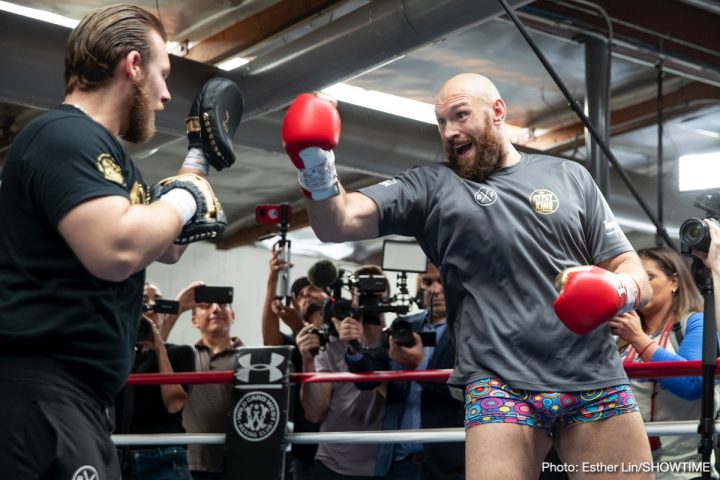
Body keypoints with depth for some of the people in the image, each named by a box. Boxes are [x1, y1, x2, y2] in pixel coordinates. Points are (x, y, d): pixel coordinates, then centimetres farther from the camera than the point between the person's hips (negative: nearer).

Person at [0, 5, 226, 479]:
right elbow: (117, 251, -29)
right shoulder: (64, 135, -14)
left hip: (76, 390, 10)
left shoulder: (106, 151, 18)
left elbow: (167, 249, 28)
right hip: (38, 386, -10)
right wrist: (183, 197, -11)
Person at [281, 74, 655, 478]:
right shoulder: (431, 186, 9)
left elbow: (637, 277, 11)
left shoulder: (570, 177, 12)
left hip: (596, 382, 2)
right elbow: (338, 223, -2)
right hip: (500, 385, -1)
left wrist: (619, 289, -12)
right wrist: (318, 170, -22)